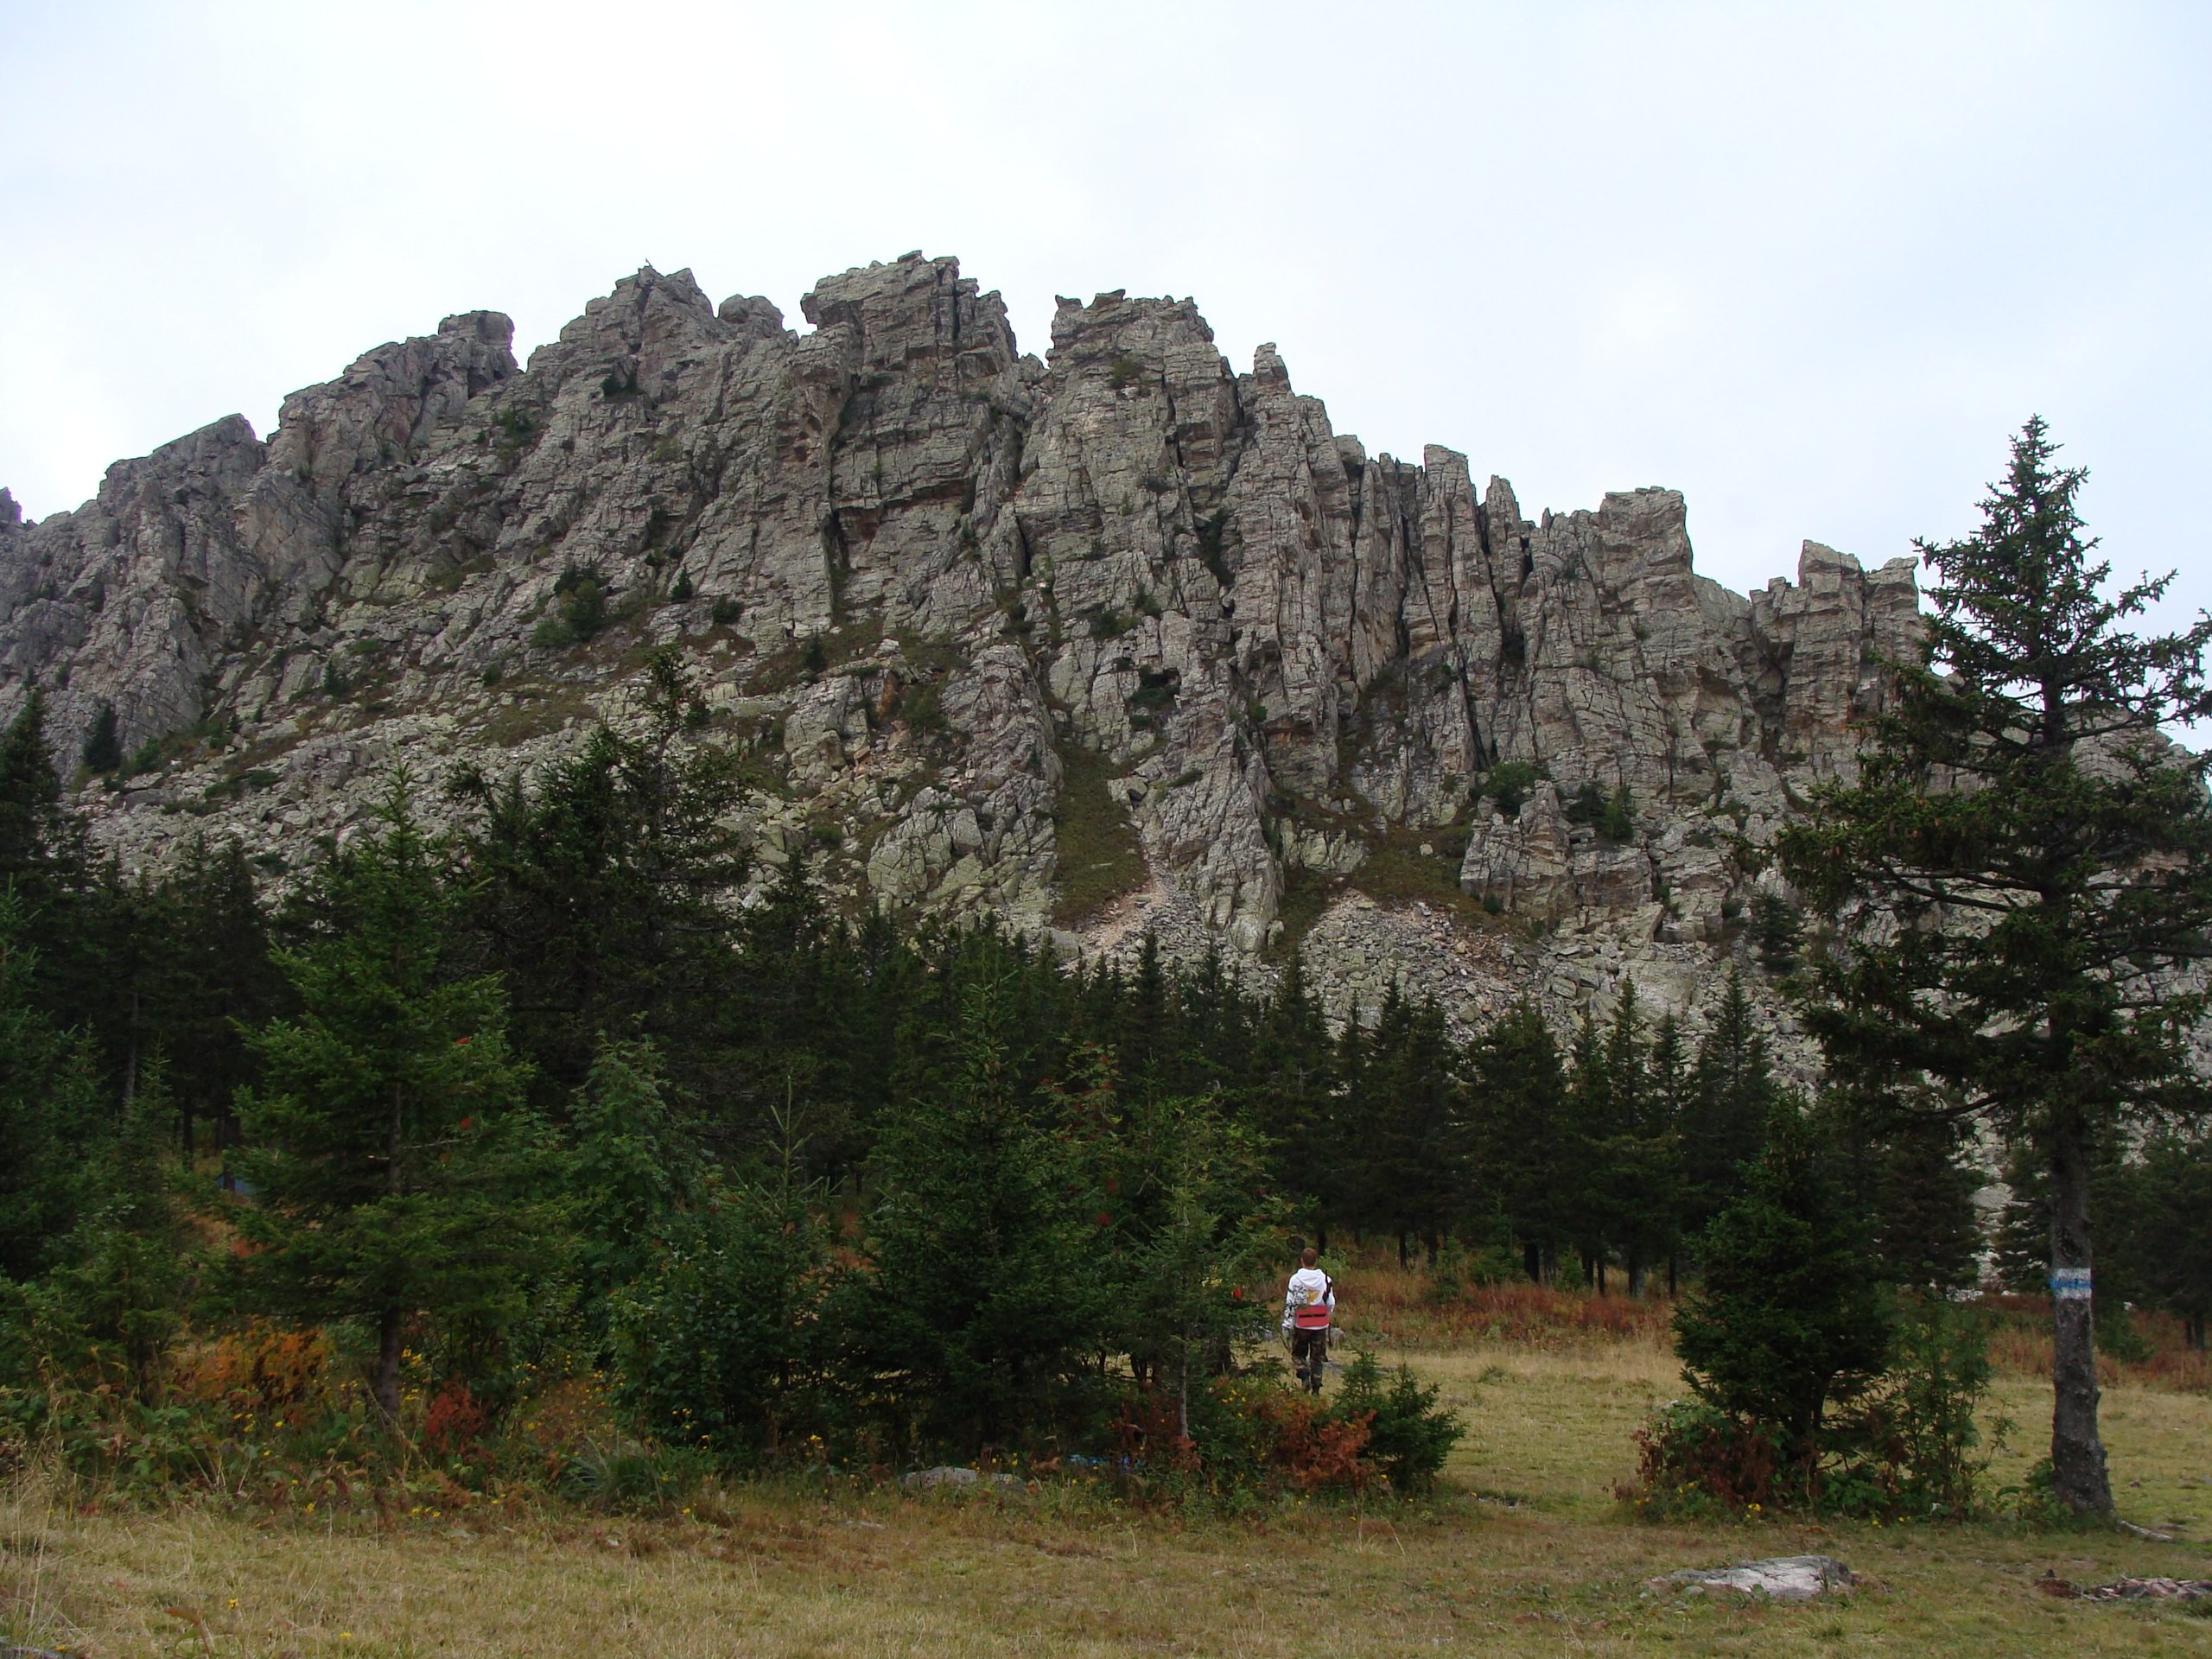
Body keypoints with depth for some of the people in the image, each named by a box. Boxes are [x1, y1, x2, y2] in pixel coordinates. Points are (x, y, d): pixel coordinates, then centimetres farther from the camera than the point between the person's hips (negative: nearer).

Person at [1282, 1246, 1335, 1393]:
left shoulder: (1296, 1279, -8)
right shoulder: (1326, 1279, -3)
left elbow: (1290, 1303, -10)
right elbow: (1331, 1303, 1)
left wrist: (1287, 1324, -6)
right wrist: (1328, 1316, 22)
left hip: (1301, 1325, -2)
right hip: (1320, 1325, 2)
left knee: (1298, 1353, 16)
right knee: (1317, 1357, 12)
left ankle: (1304, 1374, -9)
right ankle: (1316, 1388, 10)